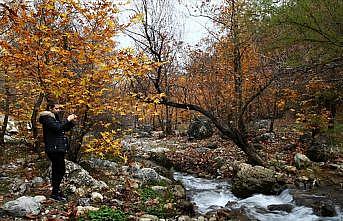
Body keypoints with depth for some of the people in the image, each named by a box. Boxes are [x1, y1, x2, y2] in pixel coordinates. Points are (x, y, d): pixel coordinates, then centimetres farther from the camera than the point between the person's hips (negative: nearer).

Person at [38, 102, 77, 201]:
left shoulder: (55, 118, 21)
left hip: (59, 149, 10)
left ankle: (56, 190, 24)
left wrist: (72, 121, 7)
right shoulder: (47, 118, -9)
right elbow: (58, 127, -25)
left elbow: (65, 128, 22)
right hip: (54, 149, -10)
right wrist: (68, 120, -17)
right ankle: (55, 192, -4)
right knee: (59, 170, -10)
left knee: (58, 170, 15)